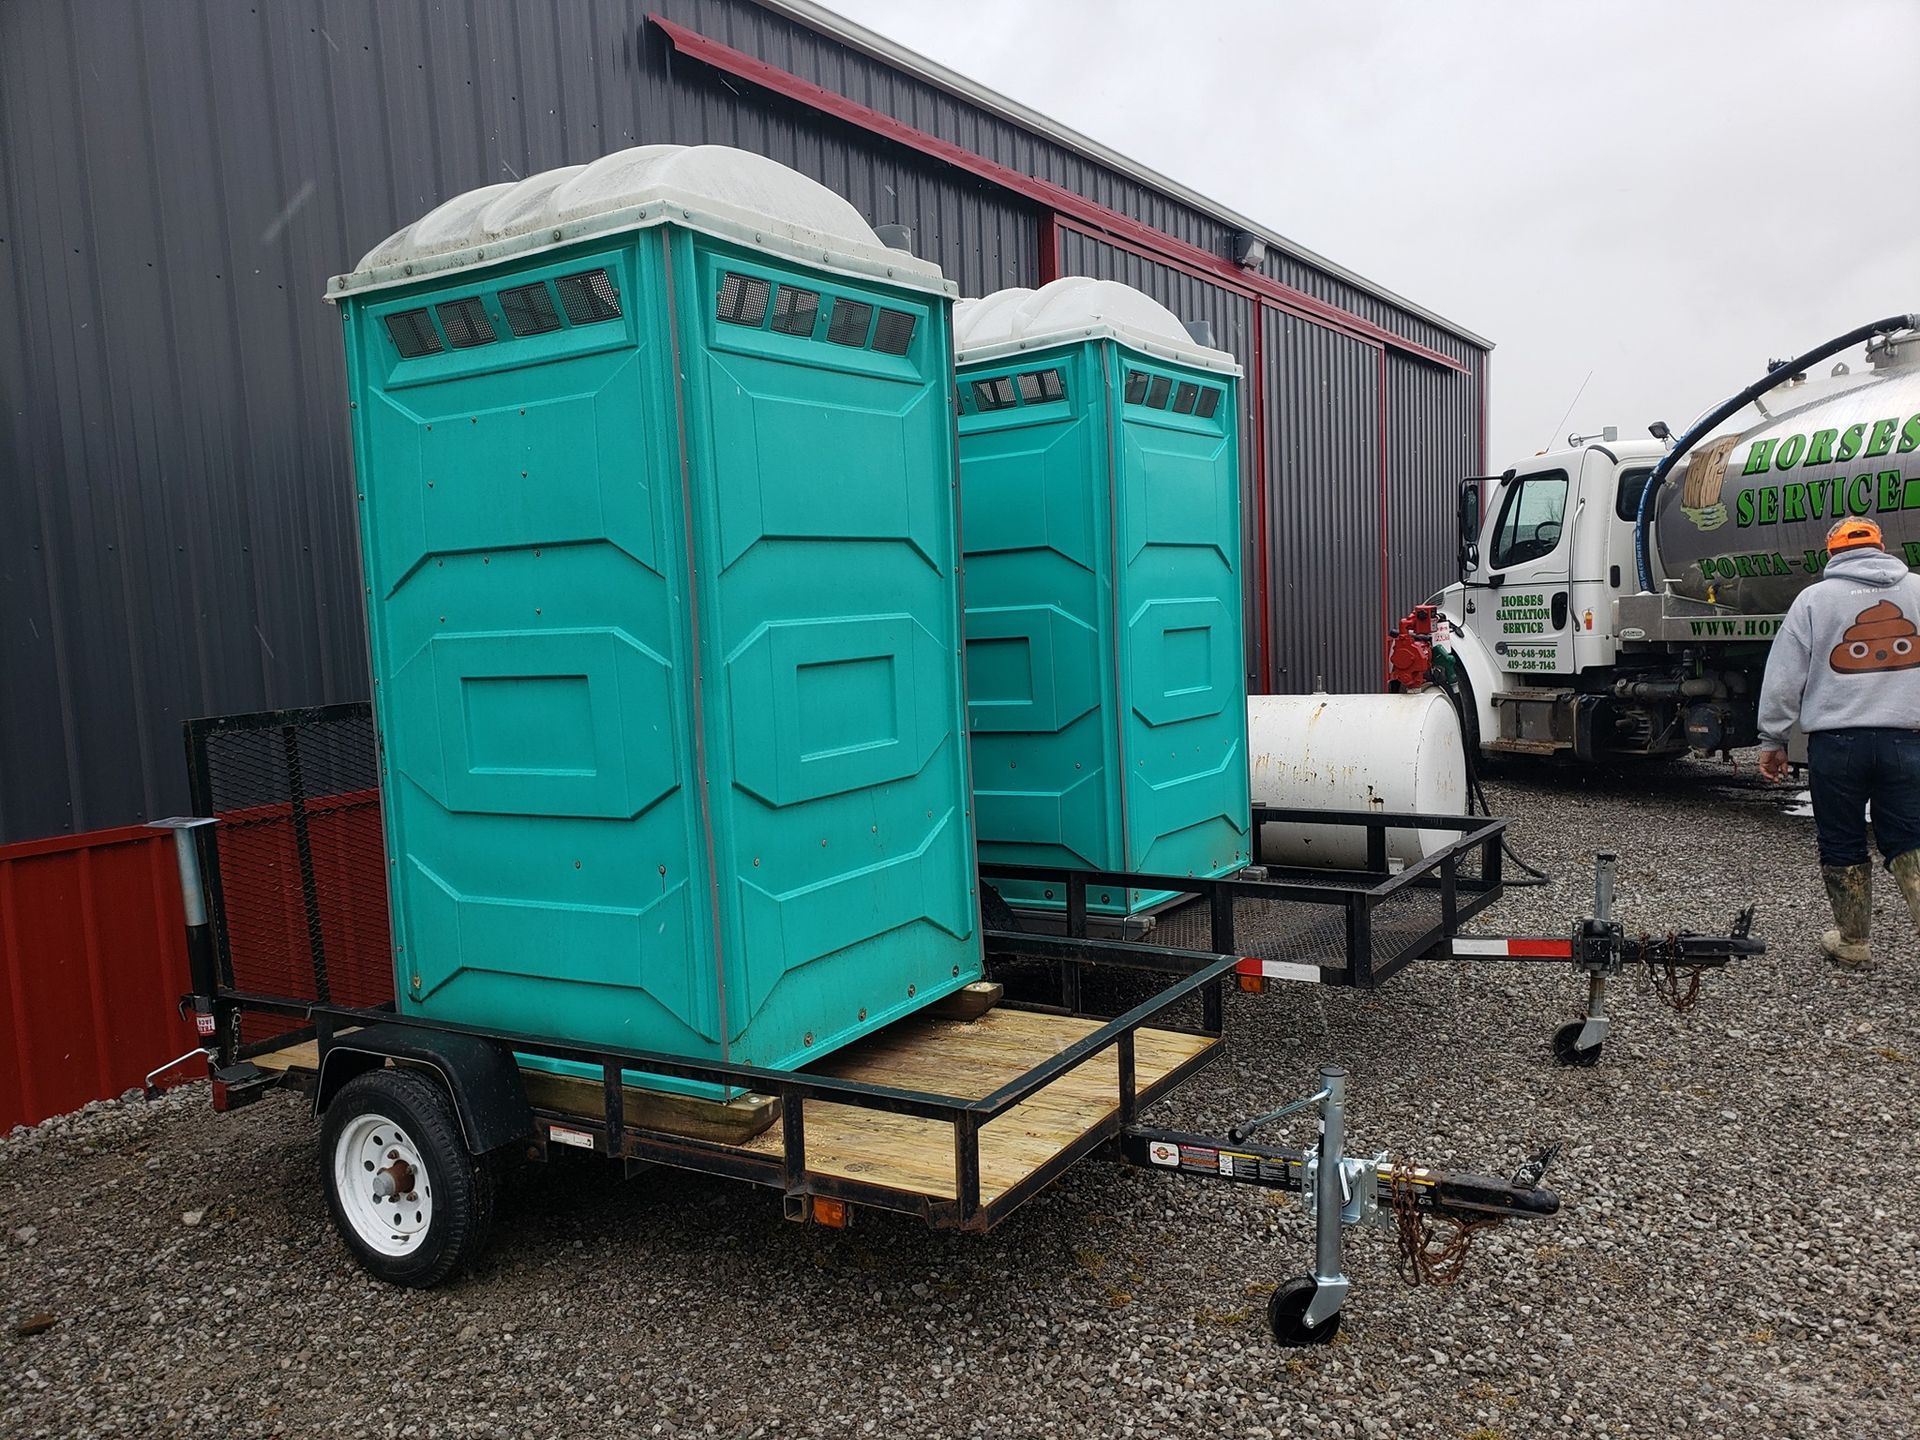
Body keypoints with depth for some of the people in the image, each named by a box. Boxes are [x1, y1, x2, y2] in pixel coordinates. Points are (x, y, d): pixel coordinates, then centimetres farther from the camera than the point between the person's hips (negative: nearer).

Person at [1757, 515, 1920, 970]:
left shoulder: (1815, 598, 1)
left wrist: (1772, 740, 7)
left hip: (1836, 740, -2)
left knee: (1842, 845, 10)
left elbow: (1784, 678, 0)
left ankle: (1852, 943, 19)